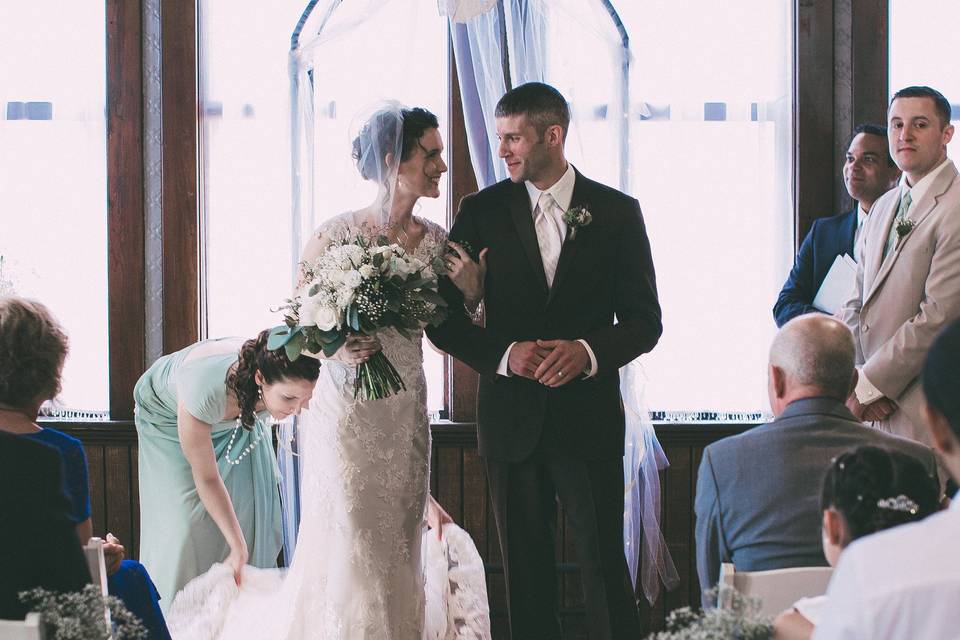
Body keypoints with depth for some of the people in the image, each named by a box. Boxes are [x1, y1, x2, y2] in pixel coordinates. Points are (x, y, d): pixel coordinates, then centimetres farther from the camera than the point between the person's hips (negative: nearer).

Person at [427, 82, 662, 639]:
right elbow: (445, 320, 3)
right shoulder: (482, 212, 4)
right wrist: (505, 354, -14)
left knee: (606, 567, -2)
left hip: (590, 419, -1)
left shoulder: (617, 213, 2)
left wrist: (589, 351, -16)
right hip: (512, 420, 2)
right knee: (526, 571, 8)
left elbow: (645, 320, 3)